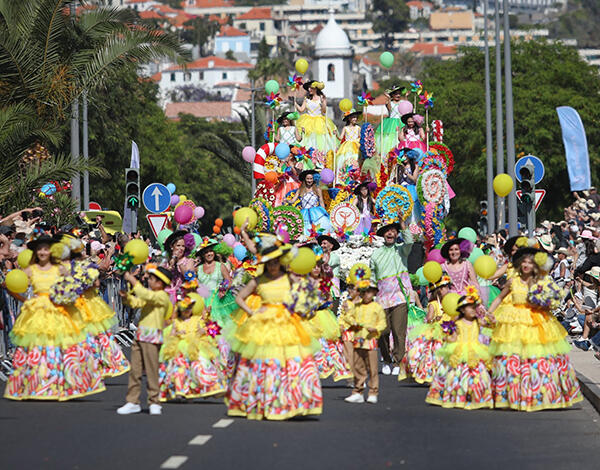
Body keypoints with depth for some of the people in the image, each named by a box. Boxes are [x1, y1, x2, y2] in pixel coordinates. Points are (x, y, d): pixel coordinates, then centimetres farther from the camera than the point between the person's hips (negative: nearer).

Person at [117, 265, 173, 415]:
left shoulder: (162, 296, -9)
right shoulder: (152, 295, 19)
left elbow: (146, 296, -24)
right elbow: (136, 302, 23)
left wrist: (133, 281, -18)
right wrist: (126, 296, 4)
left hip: (152, 337, -9)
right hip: (140, 335, 9)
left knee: (151, 370, -5)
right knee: (135, 369, 7)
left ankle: (154, 403, 3)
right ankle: (133, 402, 11)